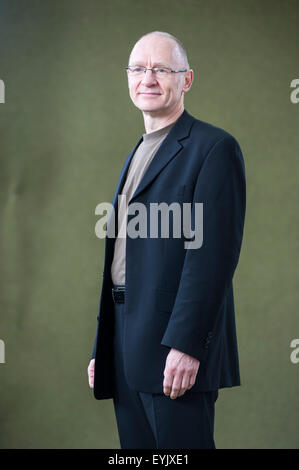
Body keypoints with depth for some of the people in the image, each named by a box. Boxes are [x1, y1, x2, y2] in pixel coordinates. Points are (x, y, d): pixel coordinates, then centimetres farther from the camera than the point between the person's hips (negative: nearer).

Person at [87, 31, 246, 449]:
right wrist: (101, 348, 16)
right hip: (125, 351, 8)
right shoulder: (137, 155, 21)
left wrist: (185, 345, -22)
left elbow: (213, 255, -15)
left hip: (175, 351, -8)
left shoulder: (213, 147, -6)